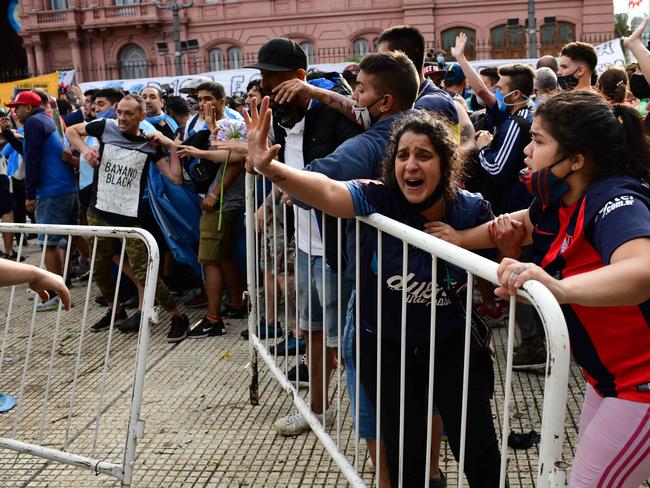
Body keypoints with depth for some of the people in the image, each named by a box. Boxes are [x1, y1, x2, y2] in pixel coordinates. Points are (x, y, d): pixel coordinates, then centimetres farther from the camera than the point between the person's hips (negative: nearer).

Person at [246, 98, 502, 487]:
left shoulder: (471, 210, -13)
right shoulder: (379, 199, -19)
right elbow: (327, 192, -38)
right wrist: (269, 168, -56)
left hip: (453, 346, 1)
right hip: (387, 349, 0)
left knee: (480, 454, 8)